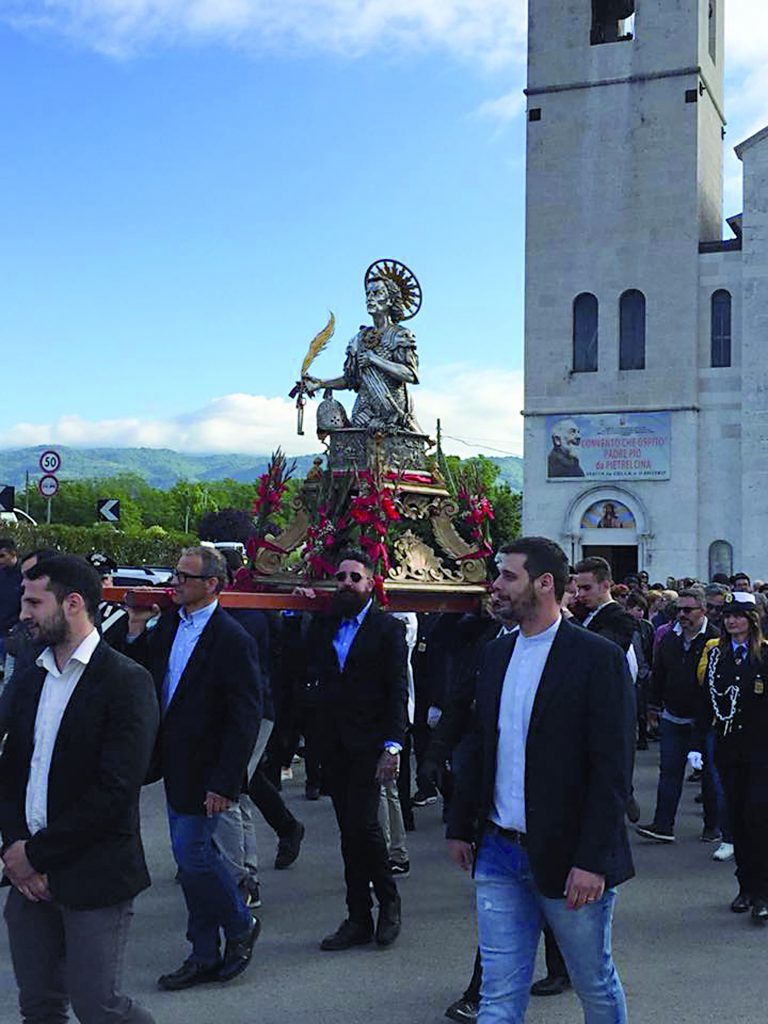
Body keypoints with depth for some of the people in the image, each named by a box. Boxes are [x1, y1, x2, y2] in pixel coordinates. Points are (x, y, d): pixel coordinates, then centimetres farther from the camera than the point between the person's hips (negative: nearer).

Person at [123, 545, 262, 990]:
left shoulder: (232, 640, -17)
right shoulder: (169, 625, 6)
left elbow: (246, 719, -18)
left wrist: (225, 783, -20)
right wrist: (137, 627, -2)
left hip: (205, 770, -8)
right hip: (175, 766, 8)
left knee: (193, 853, -6)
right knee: (193, 855, 14)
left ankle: (240, 926, 20)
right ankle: (206, 956, 26)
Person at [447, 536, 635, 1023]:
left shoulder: (598, 657, -12)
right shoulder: (497, 654, 8)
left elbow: (613, 768, -15)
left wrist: (593, 860, -18)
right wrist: (461, 827, 14)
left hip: (566, 859, -5)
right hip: (499, 853, 5)